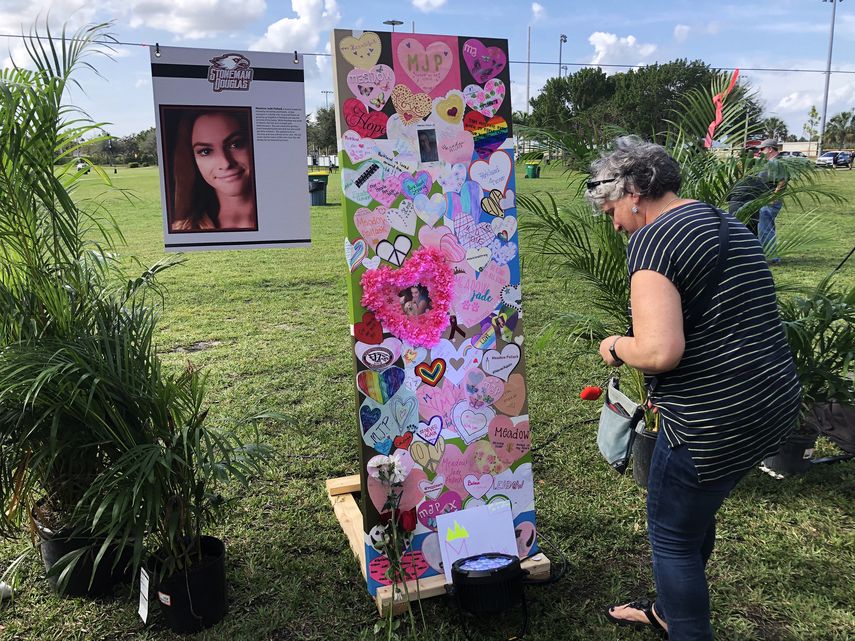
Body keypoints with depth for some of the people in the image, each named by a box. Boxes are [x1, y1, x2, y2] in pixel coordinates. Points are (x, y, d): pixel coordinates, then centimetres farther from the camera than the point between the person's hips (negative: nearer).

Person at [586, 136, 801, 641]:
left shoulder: (653, 239, -17)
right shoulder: (730, 225, 13)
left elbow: (660, 351, -29)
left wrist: (616, 348, -7)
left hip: (715, 424, -10)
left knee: (673, 536, 13)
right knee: (696, 512, 28)